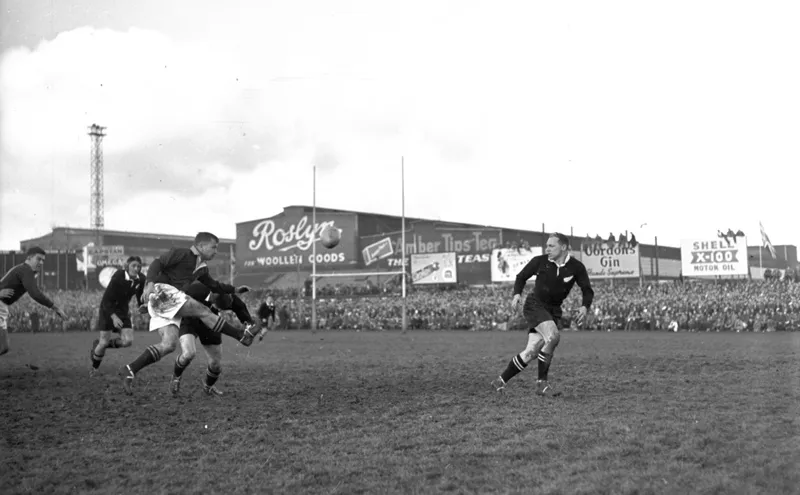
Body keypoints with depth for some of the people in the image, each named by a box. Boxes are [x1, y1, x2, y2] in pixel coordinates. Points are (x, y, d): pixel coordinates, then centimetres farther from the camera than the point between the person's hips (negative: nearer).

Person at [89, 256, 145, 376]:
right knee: (104, 342, -6)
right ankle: (94, 368, 21)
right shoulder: (118, 277, -26)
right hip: (108, 309, -5)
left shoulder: (141, 279, -10)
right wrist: (114, 317, -35)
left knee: (128, 341, -10)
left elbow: (140, 297, 10)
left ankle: (97, 345, 16)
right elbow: (106, 300, -25)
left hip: (123, 310, 5)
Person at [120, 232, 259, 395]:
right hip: (162, 291, -9)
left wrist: (234, 290, 25)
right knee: (203, 311, -12)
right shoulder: (181, 253, -2)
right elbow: (157, 263, -11)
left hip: (170, 304, 9)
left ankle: (130, 370, -9)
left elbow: (213, 285, 35)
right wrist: (150, 283, -27)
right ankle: (242, 335, -5)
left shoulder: (202, 268, 23)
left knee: (169, 344, -7)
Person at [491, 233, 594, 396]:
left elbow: (587, 290, 1)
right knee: (552, 336, -28)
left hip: (553, 309, 3)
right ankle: (542, 383, -14)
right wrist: (517, 294, -10)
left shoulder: (576, 267, -5)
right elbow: (521, 277, 7)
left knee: (531, 352, -6)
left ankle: (501, 381, 8)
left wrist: (585, 306, -18)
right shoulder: (539, 261, -7)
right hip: (534, 305, -3)